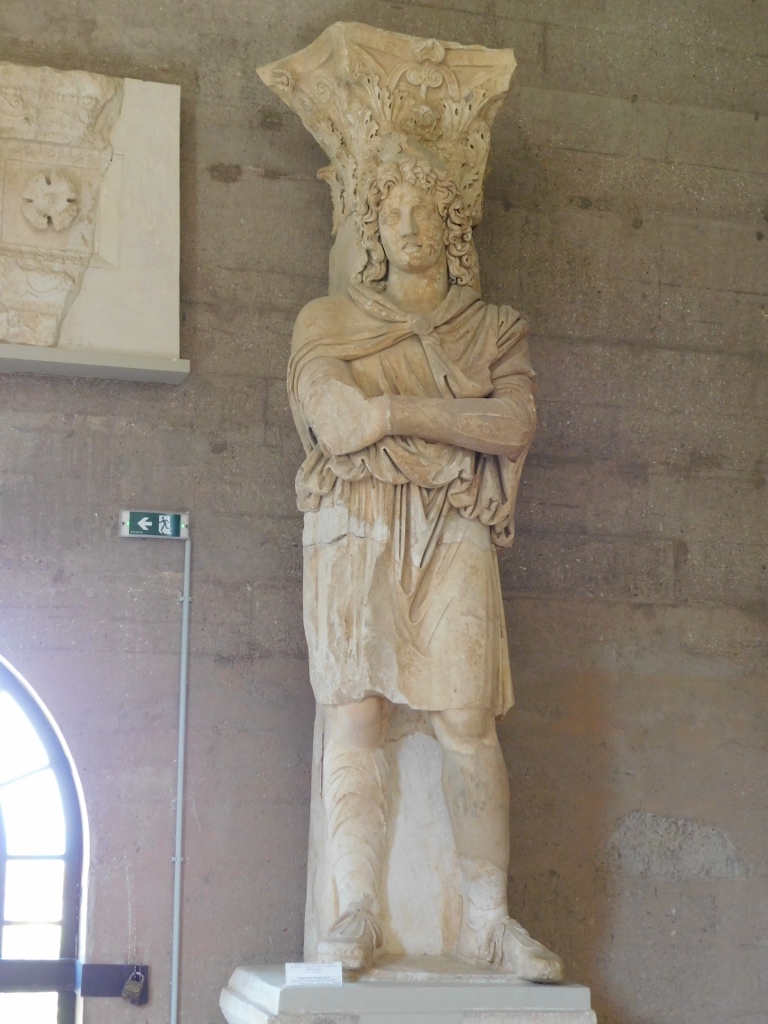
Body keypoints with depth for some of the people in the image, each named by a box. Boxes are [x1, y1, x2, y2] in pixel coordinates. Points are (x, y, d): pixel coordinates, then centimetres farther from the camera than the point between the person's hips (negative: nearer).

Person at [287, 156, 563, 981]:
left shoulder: (492, 329, 19)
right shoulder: (328, 322, 17)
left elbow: (516, 425, 0)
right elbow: (334, 420, -2)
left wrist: (390, 409, -5)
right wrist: (457, 419, -1)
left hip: (453, 535, 1)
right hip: (355, 532, 0)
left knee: (469, 722, -9)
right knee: (355, 716, -10)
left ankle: (487, 918, -6)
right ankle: (357, 913, -10)